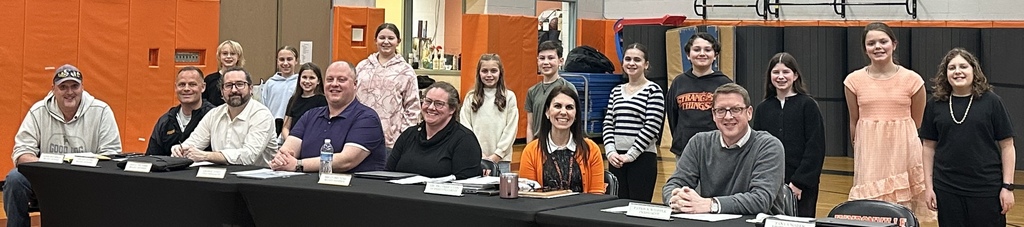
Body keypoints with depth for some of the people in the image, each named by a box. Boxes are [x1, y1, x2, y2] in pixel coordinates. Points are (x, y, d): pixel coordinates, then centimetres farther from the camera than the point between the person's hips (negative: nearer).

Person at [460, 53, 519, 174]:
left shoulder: (509, 97, 3)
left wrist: (497, 155, -7)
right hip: (475, 158, 1)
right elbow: (465, 126, 2)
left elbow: (511, 129, 0)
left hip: (501, 159, -1)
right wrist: (477, 154, -7)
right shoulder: (471, 97, 7)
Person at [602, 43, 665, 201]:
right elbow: (608, 124, 12)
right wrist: (610, 152, -4)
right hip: (615, 158, 5)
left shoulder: (653, 91, -3)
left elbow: (651, 127, -10)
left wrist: (630, 155, -12)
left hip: (642, 157, -5)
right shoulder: (616, 91, 15)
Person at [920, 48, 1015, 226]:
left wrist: (1007, 186, -5)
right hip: (947, 190, 2)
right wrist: (928, 186, 4)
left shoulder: (991, 102, -2)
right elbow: (929, 147, 8)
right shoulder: (935, 104, 4)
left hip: (987, 189, -2)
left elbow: (1007, 146, -1)